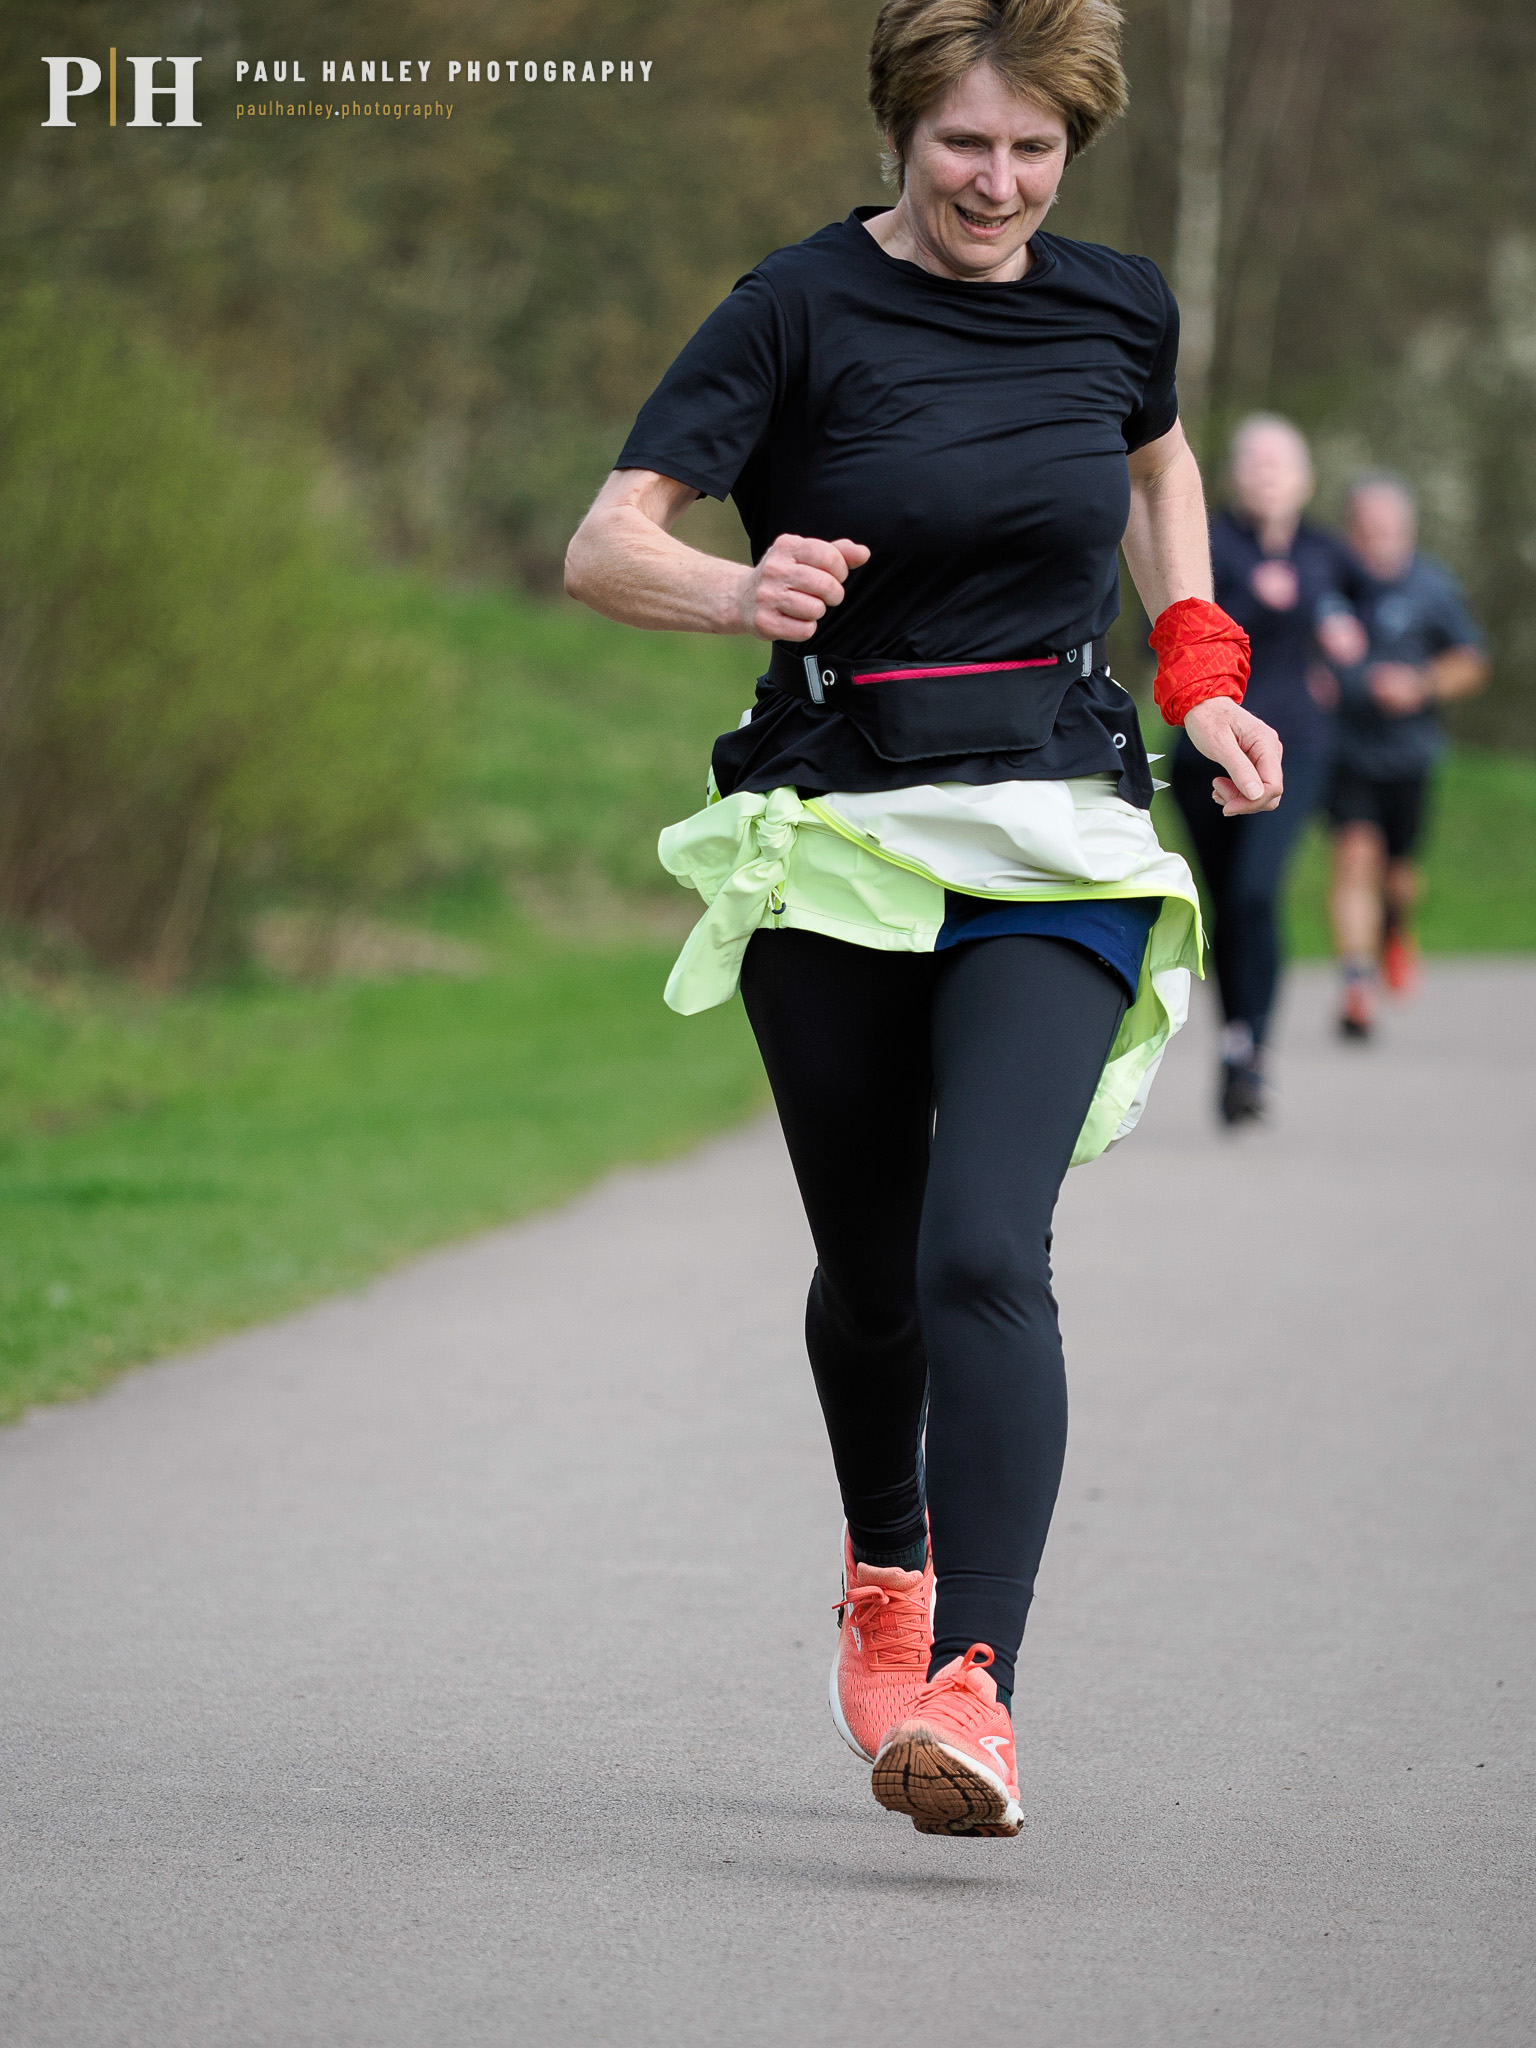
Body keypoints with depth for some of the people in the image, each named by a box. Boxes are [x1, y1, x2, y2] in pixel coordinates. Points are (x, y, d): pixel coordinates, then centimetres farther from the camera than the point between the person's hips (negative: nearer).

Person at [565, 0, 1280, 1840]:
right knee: (869, 1269, 12)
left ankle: (969, 1689, -23)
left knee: (986, 1252, -18)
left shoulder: (1117, 307, 4)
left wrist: (1202, 673, 16)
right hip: (835, 840, 0)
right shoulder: (801, 310, -7)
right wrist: (740, 594, -37)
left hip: (1054, 853, 0)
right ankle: (887, 1571, 42)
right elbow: (605, 545, -16)